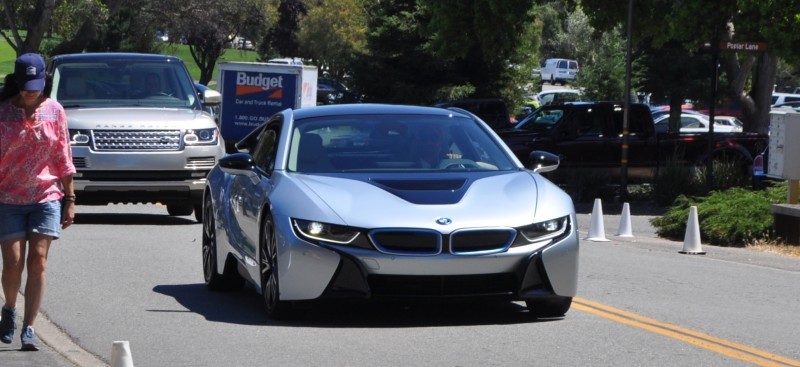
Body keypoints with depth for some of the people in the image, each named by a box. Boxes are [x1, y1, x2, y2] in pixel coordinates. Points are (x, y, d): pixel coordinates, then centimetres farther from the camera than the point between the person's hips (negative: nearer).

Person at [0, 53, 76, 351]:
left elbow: (63, 158, 8)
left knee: (38, 261, -7)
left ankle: (29, 328, -3)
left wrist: (70, 198, 6)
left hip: (47, 196, 1)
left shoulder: (54, 111, 4)